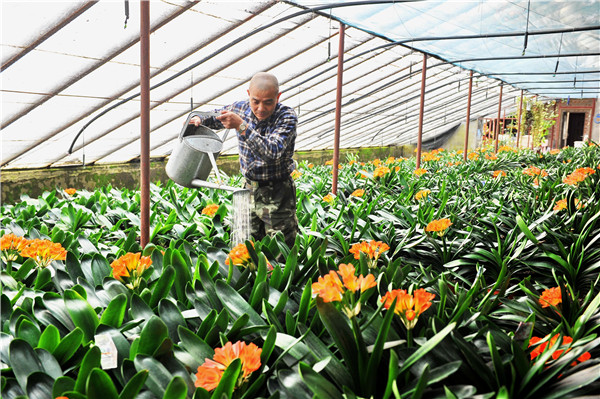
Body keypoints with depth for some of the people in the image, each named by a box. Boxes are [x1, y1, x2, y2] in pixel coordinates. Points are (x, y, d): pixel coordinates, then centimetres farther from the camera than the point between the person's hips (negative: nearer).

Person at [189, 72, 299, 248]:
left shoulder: (287, 116, -16)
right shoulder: (241, 108, -2)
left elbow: (272, 153, -31)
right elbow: (216, 116, 20)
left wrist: (241, 126, -35)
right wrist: (199, 119, -2)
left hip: (278, 195, -4)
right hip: (250, 190, 5)